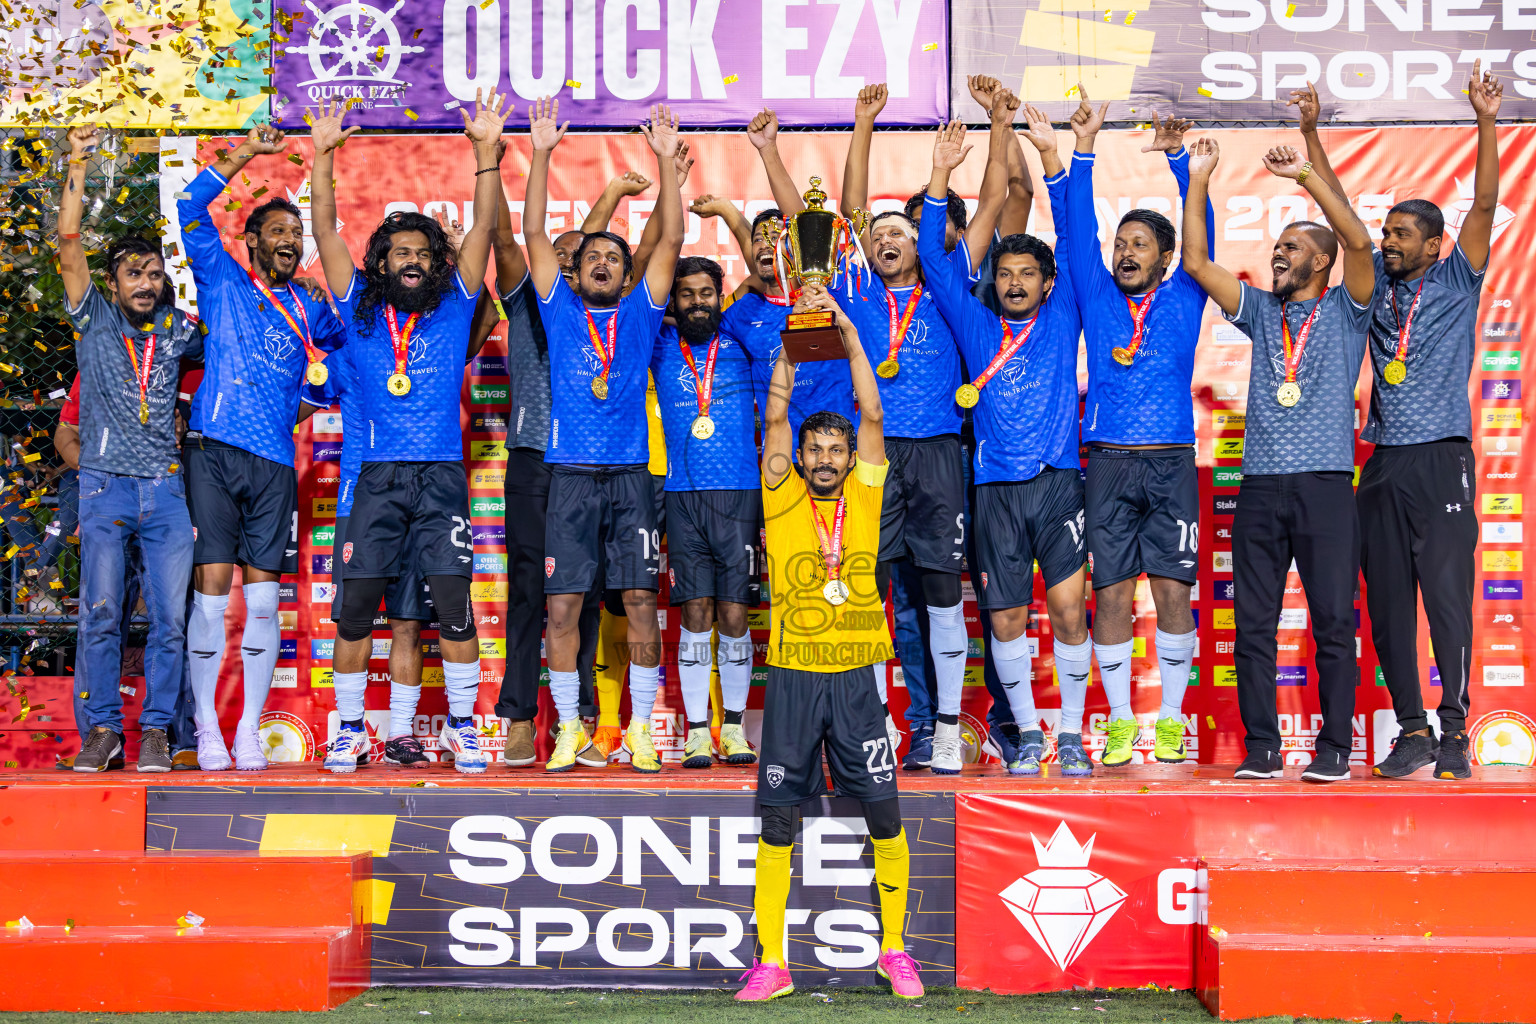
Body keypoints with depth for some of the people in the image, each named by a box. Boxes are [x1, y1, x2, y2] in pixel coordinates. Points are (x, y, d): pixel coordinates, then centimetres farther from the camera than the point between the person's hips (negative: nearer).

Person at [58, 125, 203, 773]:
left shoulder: (178, 329, 13)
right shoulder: (94, 322, 8)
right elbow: (69, 251, -1)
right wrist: (77, 173, -9)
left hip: (166, 489, 2)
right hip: (105, 488, -1)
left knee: (170, 618, -2)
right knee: (101, 615, -2)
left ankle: (155, 730, 7)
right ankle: (103, 728, 7)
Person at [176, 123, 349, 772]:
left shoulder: (310, 309, 18)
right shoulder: (224, 282, 10)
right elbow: (191, 208, 0)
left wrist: (321, 367, 12)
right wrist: (247, 152, -3)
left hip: (274, 462, 3)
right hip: (213, 452, -3)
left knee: (262, 596, 1)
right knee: (212, 587, -7)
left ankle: (249, 730, 7)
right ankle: (207, 730, -1)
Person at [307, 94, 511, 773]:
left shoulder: (453, 308, 10)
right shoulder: (359, 310, 11)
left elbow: (484, 229, 4)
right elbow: (325, 232, 7)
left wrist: (486, 151, -3)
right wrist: (323, 156, 1)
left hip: (441, 477, 0)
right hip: (375, 479, 1)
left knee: (453, 605, -4)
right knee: (355, 606, 0)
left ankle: (461, 728, 6)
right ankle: (349, 729, 11)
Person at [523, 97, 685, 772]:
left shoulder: (640, 313, 11)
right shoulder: (560, 310, 10)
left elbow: (670, 239, 3)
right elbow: (533, 235, 3)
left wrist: (666, 159, -3)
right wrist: (541, 154, -4)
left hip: (630, 476, 0)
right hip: (570, 476, 0)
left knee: (641, 599, -2)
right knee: (562, 603, -2)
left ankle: (640, 730, 5)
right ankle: (569, 730, 7)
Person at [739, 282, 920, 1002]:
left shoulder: (864, 497, 5)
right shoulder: (782, 500, 3)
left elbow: (871, 413, -1)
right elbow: (776, 415, -4)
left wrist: (846, 330, -4)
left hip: (855, 678, 1)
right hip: (793, 678, 0)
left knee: (884, 812, 2)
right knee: (778, 819, 2)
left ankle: (894, 949, 17)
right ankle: (771, 962, 9)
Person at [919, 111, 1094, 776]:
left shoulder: (1061, 321, 9)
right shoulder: (975, 325, 13)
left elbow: (1071, 238, 3)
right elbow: (934, 257, 9)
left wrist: (1050, 154, -4)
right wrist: (941, 174, 0)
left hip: (1058, 483, -2)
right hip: (996, 490, 2)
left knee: (1067, 609, -8)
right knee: (1005, 620, 3)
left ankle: (1071, 734, 4)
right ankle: (1028, 734, 17)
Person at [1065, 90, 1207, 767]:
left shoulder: (1184, 299, 9)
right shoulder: (1096, 296, 12)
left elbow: (1201, 233, 0)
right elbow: (1078, 228, 5)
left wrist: (1178, 157, -9)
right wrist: (1084, 147, -2)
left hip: (1171, 463, -1)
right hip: (1108, 463, 1)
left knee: (1173, 590, -1)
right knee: (1111, 593, 0)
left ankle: (1171, 720, 9)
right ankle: (1120, 722, 8)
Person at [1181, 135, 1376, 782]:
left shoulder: (1345, 310, 9)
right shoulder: (1260, 311, 18)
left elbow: (1359, 243, -9)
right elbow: (1196, 262, 11)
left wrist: (1306, 177, -12)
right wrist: (1198, 180, 6)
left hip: (1326, 484, -3)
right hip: (1260, 486, 4)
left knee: (1333, 622, -3)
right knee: (1253, 624, 1)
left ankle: (1334, 747, 4)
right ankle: (1261, 746, 7)